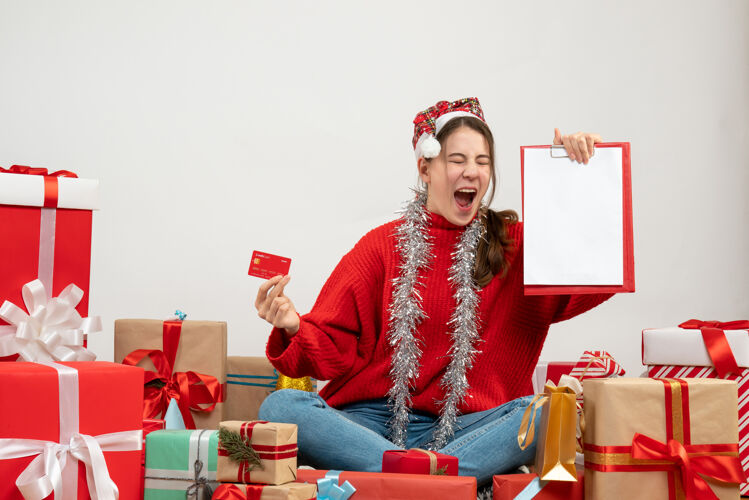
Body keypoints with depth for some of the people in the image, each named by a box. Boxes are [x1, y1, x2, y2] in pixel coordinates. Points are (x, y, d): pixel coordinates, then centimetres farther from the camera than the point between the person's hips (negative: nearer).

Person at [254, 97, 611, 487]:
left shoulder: (518, 246, 12)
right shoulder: (382, 246, 10)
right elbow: (334, 350, 5)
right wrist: (293, 329, -17)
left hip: (463, 426, 0)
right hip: (375, 422, 0)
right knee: (278, 406, -26)